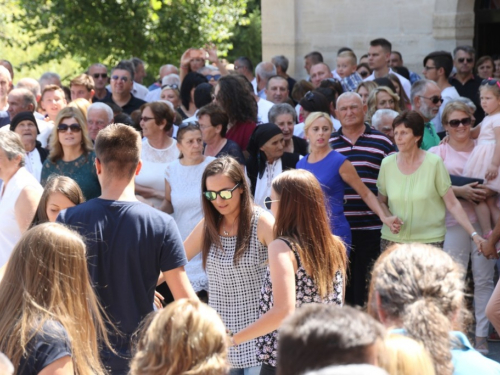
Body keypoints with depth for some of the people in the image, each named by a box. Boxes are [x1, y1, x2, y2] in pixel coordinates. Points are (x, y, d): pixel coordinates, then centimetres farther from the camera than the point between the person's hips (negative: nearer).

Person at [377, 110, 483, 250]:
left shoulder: (434, 163, -4)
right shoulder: (387, 164, 4)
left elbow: (452, 204, -3)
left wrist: (474, 234, -9)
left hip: (429, 240, -2)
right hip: (392, 240, 2)